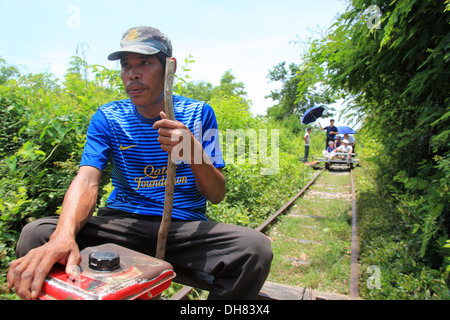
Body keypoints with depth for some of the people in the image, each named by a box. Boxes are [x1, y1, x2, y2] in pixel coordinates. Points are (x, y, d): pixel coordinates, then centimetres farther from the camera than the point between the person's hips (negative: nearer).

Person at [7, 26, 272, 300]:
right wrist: (64, 235, -34)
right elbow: (87, 180, -12)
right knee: (36, 235, -23)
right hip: (122, 223, 1)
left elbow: (217, 195, -3)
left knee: (256, 248, -27)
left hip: (186, 226, 0)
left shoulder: (199, 114, 0)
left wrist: (195, 152, -25)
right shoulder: (107, 118, 3)